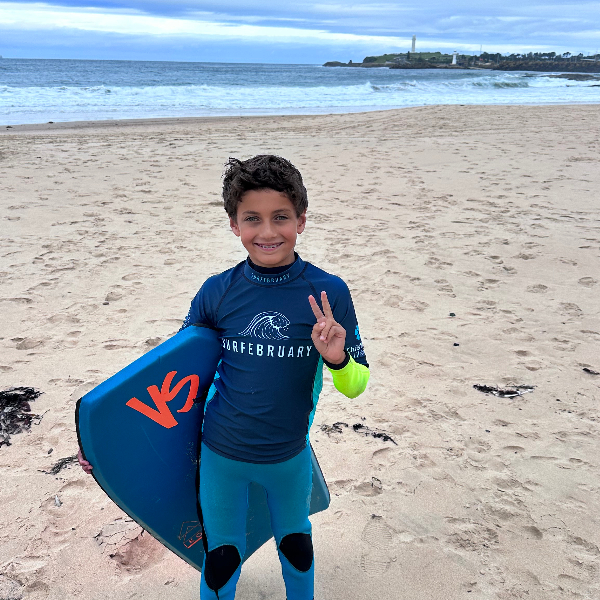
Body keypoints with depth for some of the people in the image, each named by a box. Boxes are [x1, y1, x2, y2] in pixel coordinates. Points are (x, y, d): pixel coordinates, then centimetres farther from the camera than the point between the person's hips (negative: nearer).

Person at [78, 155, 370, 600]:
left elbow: (355, 386, -8)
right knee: (221, 559, 18)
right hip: (221, 455, 0)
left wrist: (337, 358, -31)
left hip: (290, 456, 0)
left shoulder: (328, 293, -17)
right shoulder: (217, 292, -13)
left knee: (296, 543, 25)